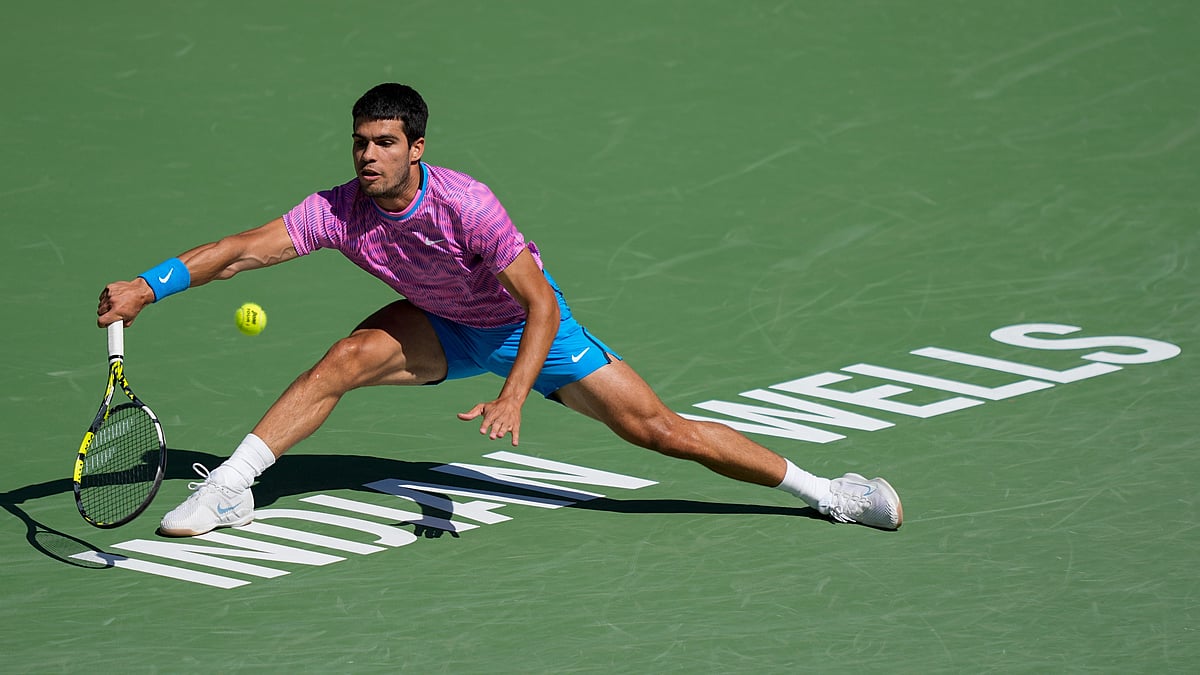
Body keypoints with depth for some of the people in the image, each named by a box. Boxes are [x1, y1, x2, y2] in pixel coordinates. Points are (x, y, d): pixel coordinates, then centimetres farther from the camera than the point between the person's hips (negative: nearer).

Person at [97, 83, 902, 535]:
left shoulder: (466, 206, -36)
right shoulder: (340, 212, -24)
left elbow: (541, 305, -33)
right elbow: (244, 250, -26)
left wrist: (513, 395, -44)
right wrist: (147, 288, -38)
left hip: (529, 328, -4)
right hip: (447, 330, 4)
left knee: (660, 429, -10)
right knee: (348, 358, -21)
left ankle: (825, 491, -1)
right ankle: (230, 487, -13)